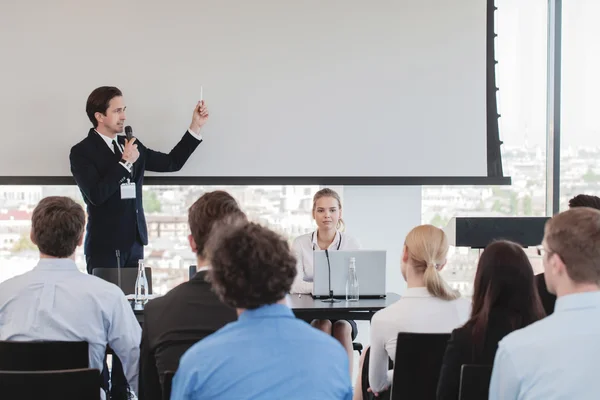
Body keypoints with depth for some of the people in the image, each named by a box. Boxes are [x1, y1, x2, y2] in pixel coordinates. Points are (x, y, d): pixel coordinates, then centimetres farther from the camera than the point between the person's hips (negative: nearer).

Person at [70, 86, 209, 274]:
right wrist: (125, 162, -16)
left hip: (134, 243, 6)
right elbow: (96, 195, -20)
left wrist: (195, 126, 9)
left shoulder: (130, 144, 13)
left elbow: (172, 162, 14)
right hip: (105, 245, -6)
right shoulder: (82, 152, -7)